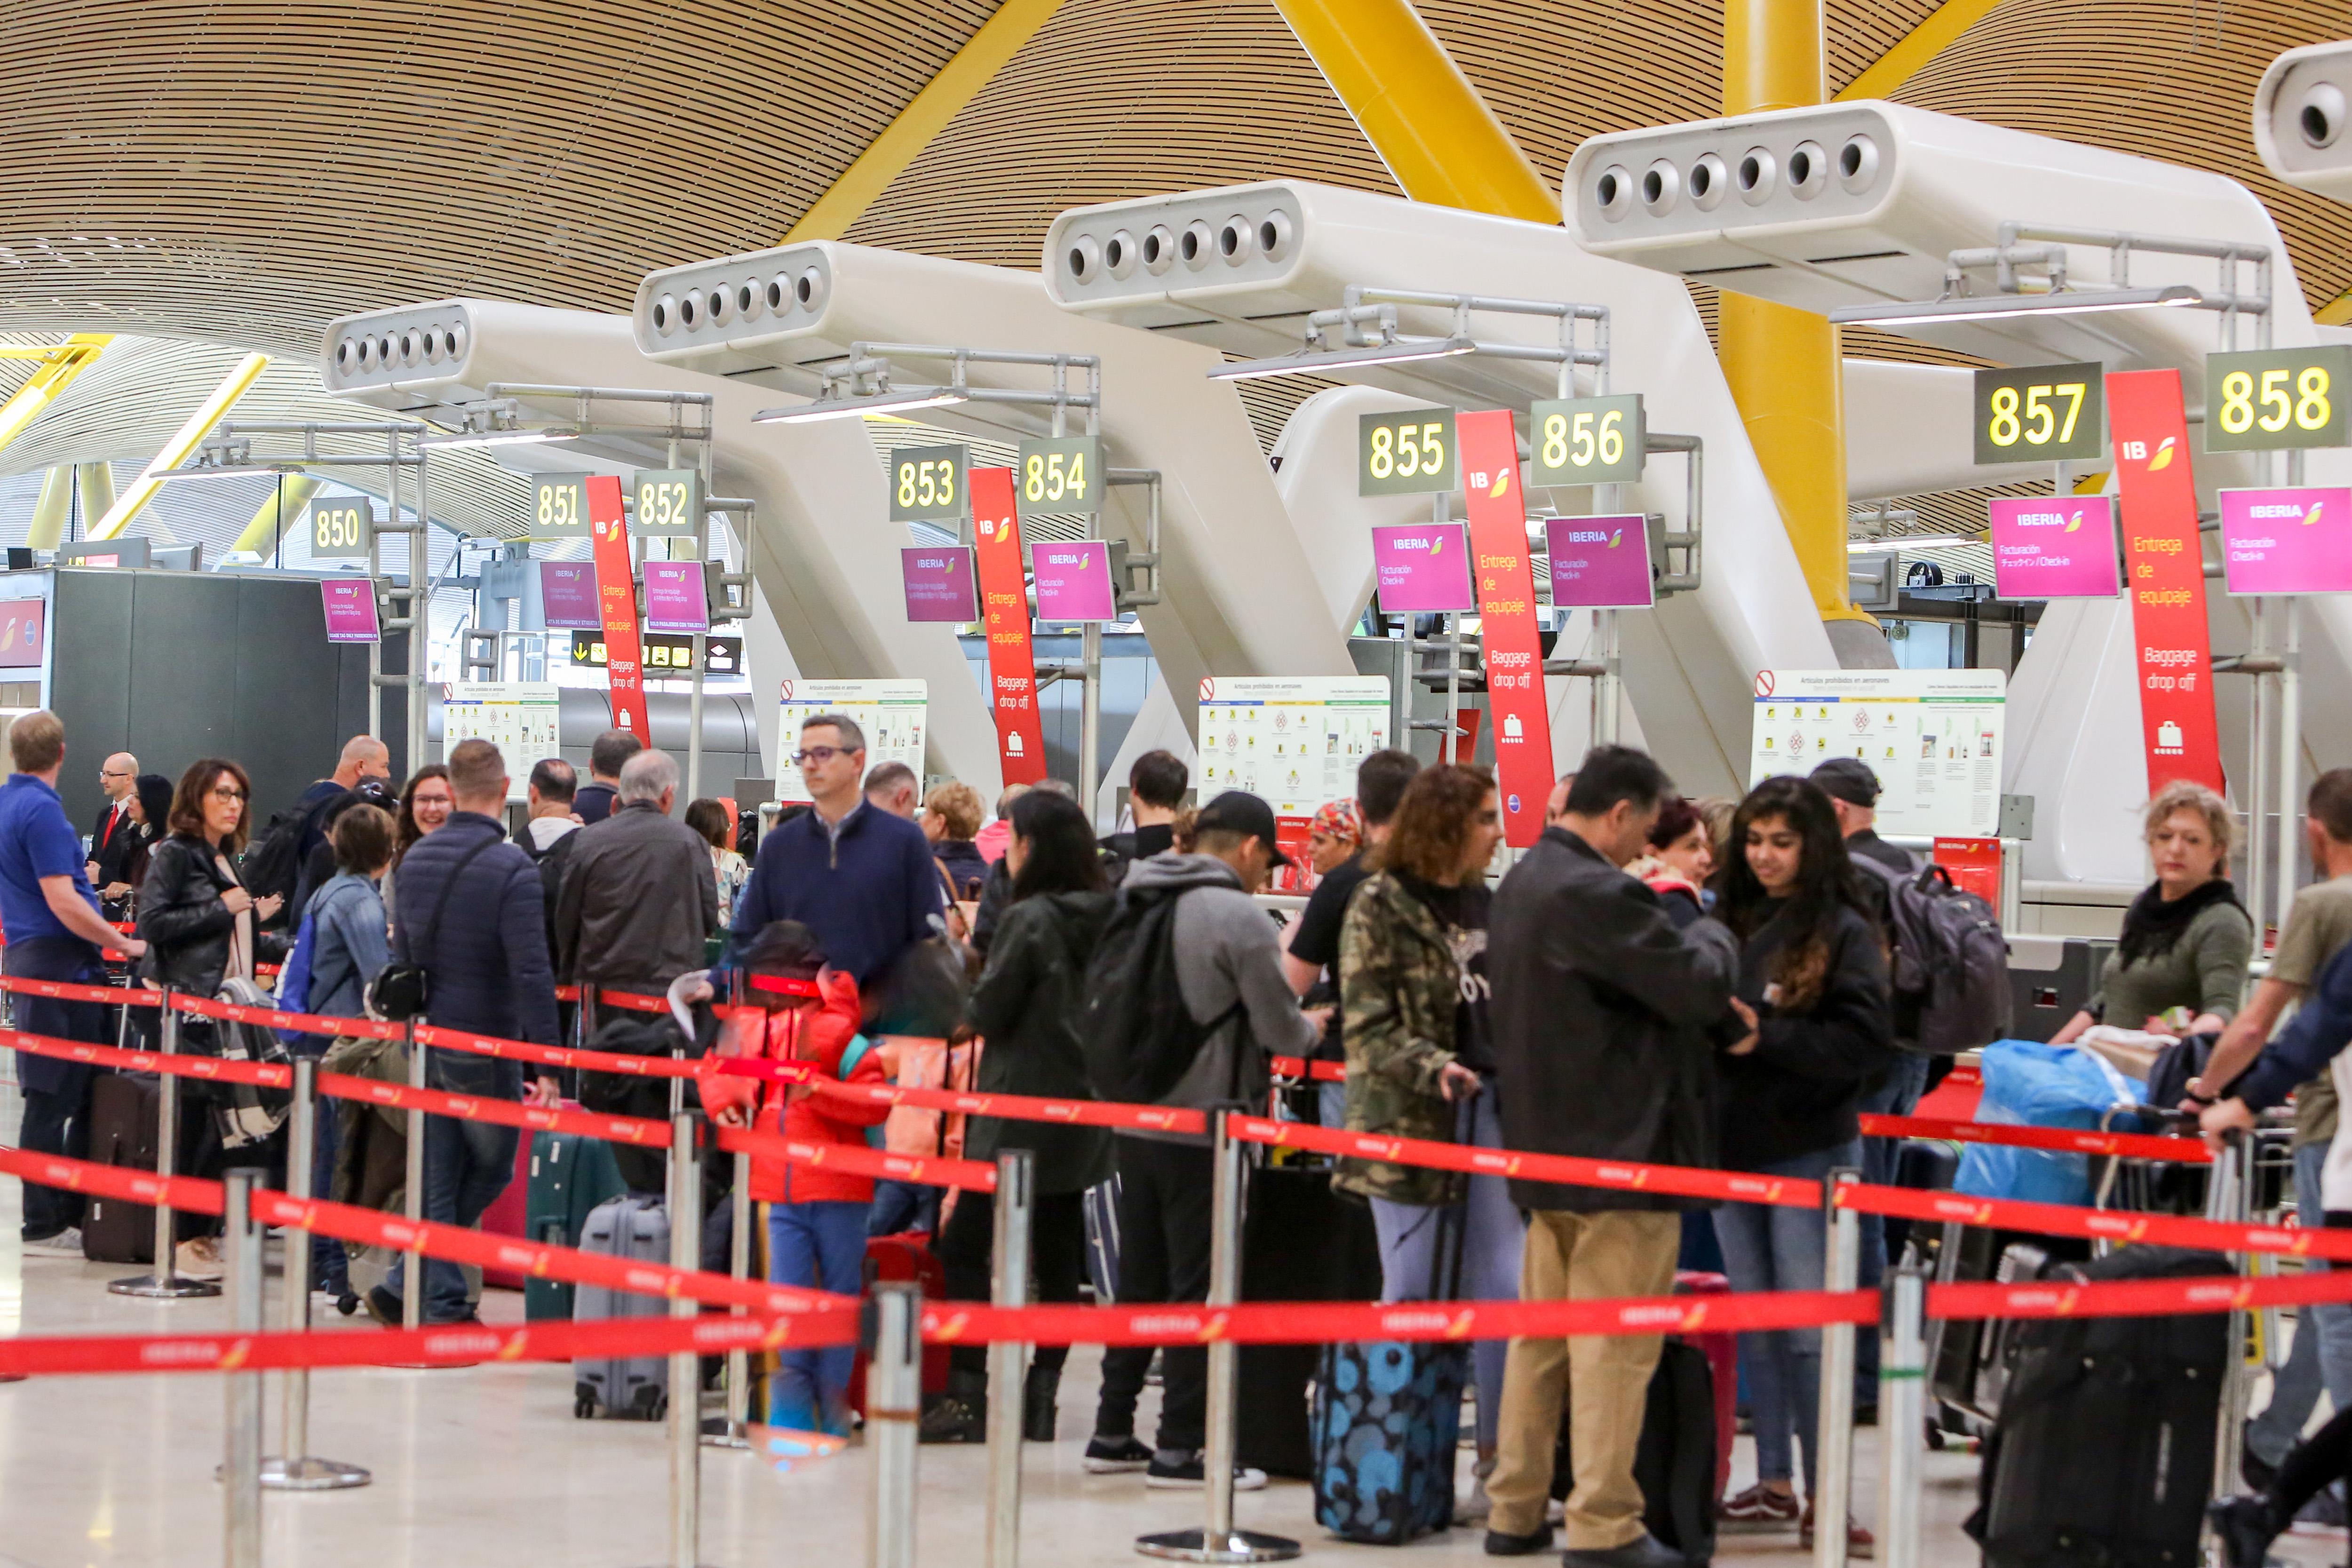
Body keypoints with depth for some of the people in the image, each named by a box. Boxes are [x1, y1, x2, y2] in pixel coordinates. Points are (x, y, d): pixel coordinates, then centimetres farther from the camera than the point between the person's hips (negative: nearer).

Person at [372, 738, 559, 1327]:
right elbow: (531, 973, -20)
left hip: (425, 1045, 6)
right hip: (485, 1046, -6)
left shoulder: (414, 859, 6)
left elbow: (402, 956, 14)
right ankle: (406, 1285, 11)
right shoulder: (511, 868, -16)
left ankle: (443, 1303, 9)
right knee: (489, 1171, 11)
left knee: (437, 1179, 10)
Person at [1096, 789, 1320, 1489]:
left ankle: (1113, 1424, 22)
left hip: (1133, 1121, 7)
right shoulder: (1239, 917, -14)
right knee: (1199, 1287, 0)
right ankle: (1179, 1446, 2)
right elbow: (1280, 1029, -12)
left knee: (1140, 1275, 17)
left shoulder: (1137, 903, 8)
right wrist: (1311, 1030, 10)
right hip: (1201, 1127, -7)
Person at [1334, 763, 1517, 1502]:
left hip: (1493, 1110, 5)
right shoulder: (1380, 906, -3)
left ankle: (1498, 1460, 7)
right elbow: (1367, 1026, -8)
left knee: (1503, 1289, 1)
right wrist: (1431, 1066, -23)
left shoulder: (1488, 905, 15)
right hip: (1408, 1119, -5)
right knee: (1412, 1293, 0)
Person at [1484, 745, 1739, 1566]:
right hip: (1620, 1155, -9)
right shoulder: (1597, 895, -21)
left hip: (1546, 1150, 9)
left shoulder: (1523, 884, 11)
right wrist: (1711, 937, 2)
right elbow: (1700, 988, -19)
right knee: (1615, 1345, -3)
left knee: (1540, 1336, 15)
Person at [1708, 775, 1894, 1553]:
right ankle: (1772, 1482, 21)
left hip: (1809, 1151, -5)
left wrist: (1767, 1036, -22)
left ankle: (1826, 1497, 0)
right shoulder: (1731, 920, 7)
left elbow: (1868, 1041, -15)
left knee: (1810, 1328, -4)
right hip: (1733, 1144, 6)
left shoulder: (1843, 931, -8)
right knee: (1756, 1324, 12)